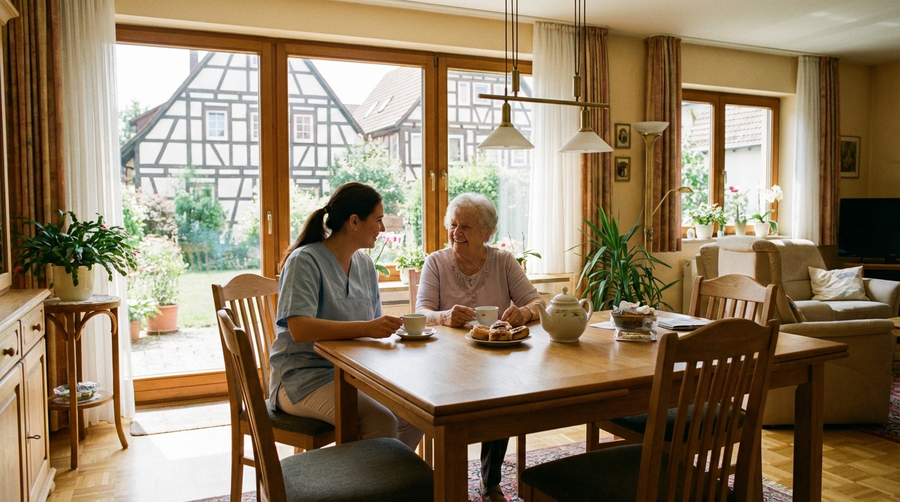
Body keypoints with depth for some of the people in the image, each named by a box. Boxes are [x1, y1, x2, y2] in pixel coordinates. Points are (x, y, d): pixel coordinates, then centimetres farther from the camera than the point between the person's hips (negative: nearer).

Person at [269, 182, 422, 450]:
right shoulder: (304, 261, -14)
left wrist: (392, 328, -9)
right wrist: (366, 328, -35)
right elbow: (299, 329, -27)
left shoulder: (364, 263, 10)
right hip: (303, 379, -7)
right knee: (381, 422, -27)